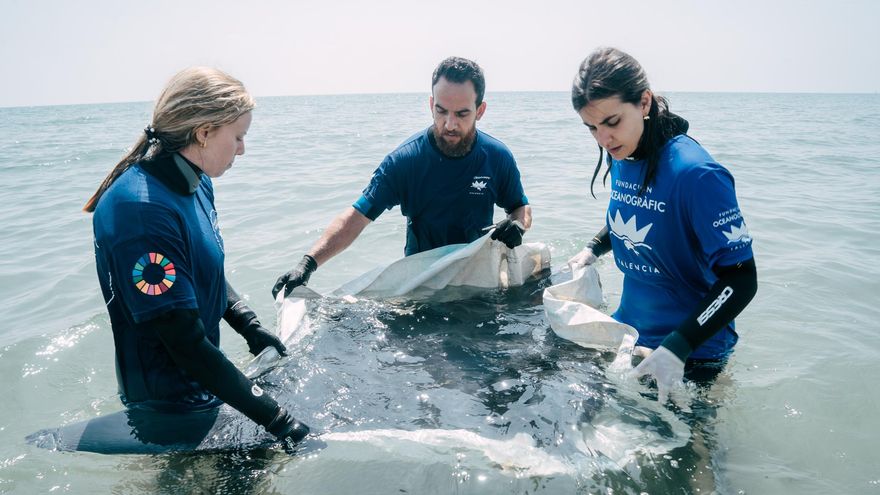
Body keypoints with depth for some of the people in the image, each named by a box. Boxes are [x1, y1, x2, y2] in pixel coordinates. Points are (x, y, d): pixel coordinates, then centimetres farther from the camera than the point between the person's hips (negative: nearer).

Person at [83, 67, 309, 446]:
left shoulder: (196, 184, -2)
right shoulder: (141, 210, -30)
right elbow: (184, 340, -29)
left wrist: (251, 328, 1)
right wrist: (278, 420, -27)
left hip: (202, 382, 9)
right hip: (170, 404, -8)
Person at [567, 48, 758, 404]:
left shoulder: (695, 173, -26)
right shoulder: (619, 158, -3)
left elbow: (740, 279, -25)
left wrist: (678, 347, -31)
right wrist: (593, 249, 4)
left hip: (692, 352, -7)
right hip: (628, 331, 7)